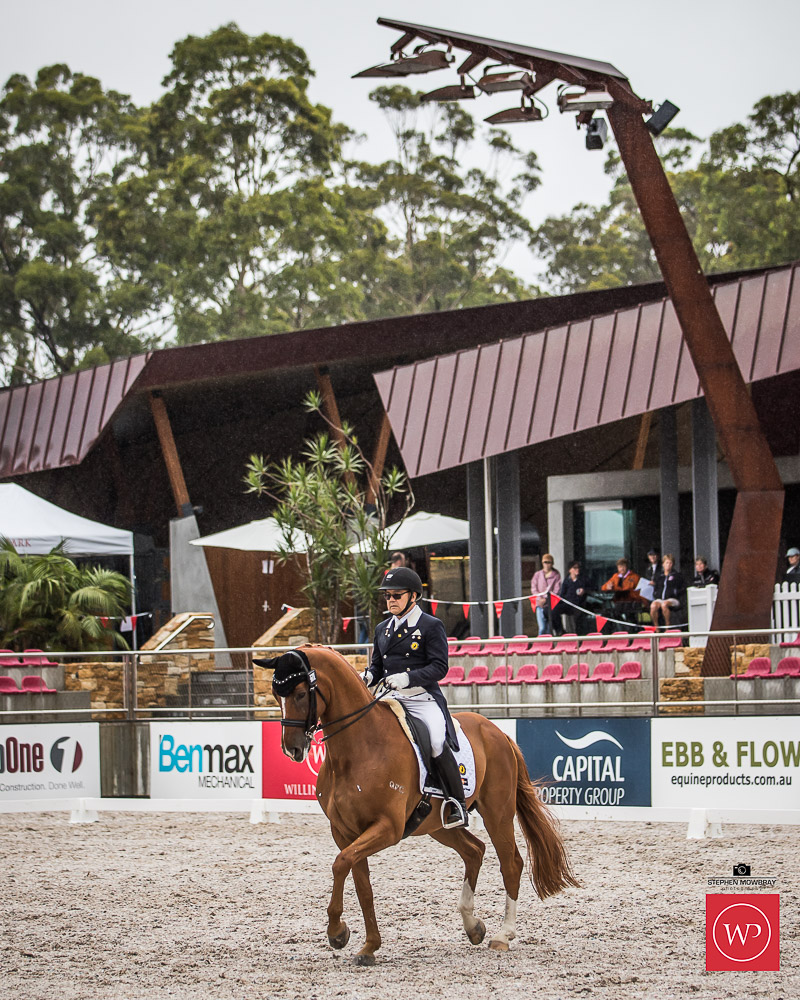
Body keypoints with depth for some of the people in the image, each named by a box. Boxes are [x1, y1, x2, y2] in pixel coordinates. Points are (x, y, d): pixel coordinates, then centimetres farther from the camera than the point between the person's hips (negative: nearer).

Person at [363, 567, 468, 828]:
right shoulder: (383, 629, 19)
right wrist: (368, 676, -2)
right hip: (391, 699, 6)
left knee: (437, 743, -28)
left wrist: (408, 678, -24)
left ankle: (458, 804, -16)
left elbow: (439, 667, -9)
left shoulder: (431, 626, -1)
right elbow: (378, 665, 22)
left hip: (424, 699, -6)